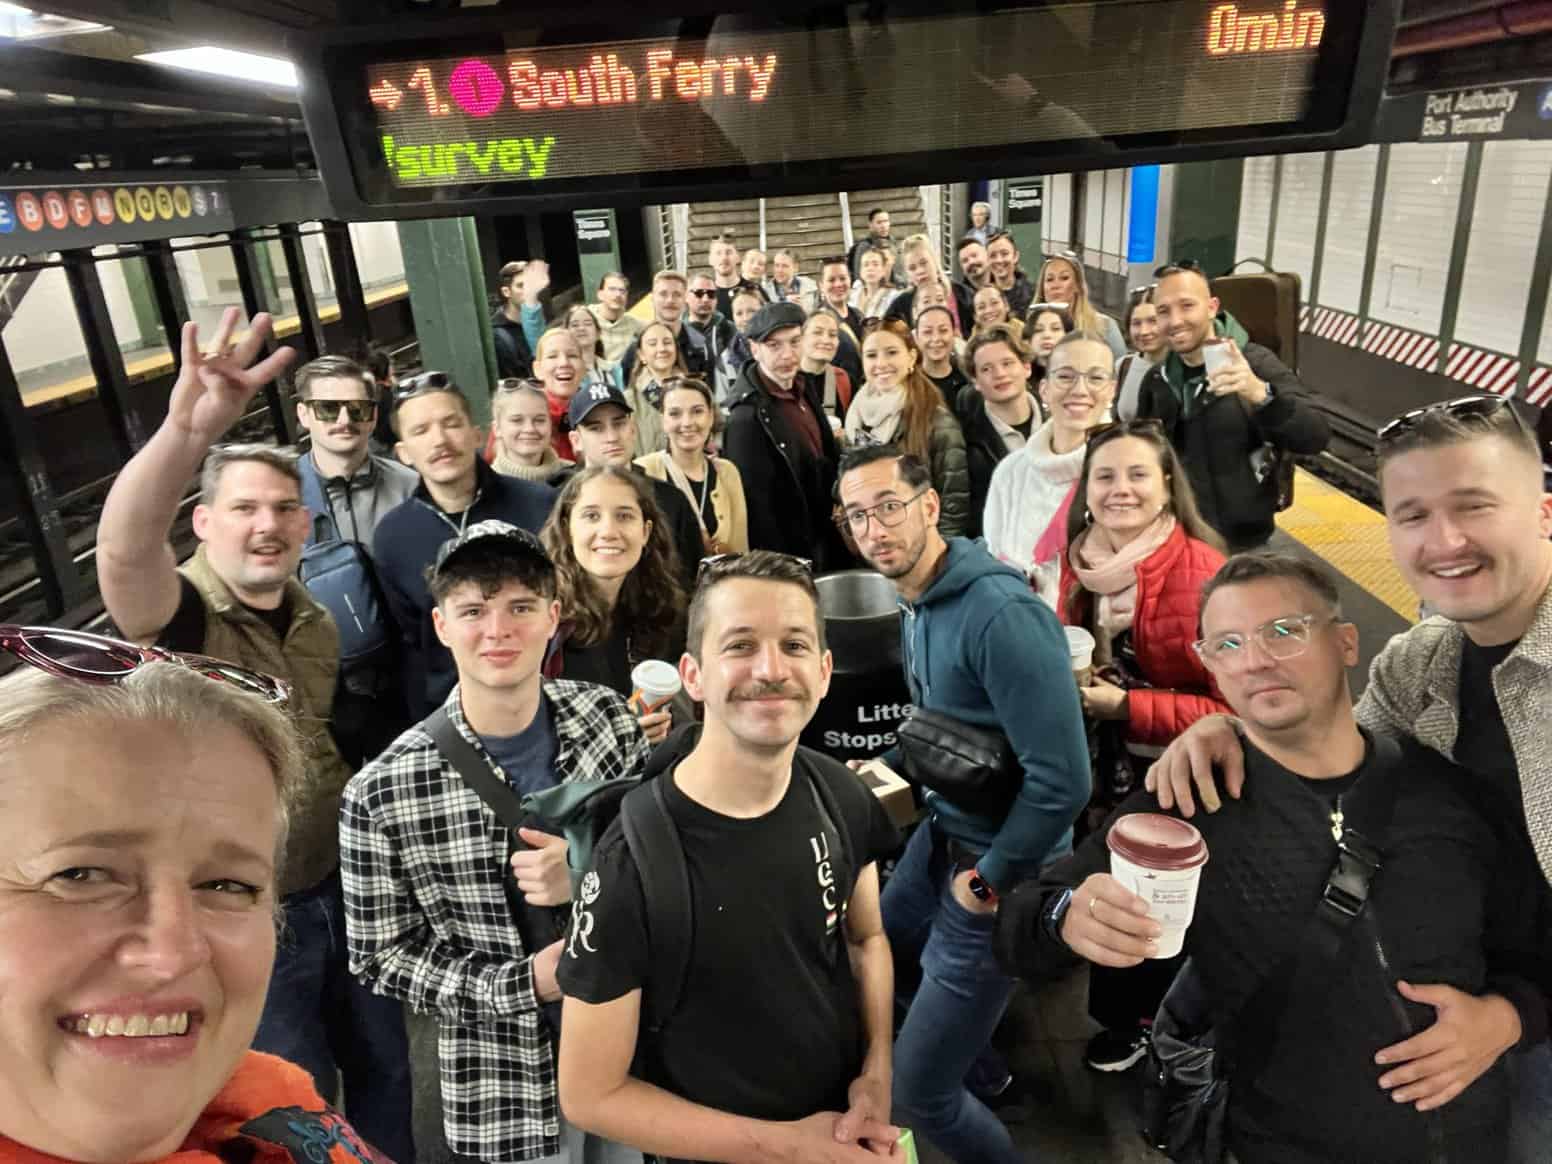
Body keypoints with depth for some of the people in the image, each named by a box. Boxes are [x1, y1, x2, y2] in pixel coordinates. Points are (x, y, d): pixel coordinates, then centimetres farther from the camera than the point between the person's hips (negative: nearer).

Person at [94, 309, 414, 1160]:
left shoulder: (314, 621, 1)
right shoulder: (174, 615, -18)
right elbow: (122, 547, -43)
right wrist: (187, 429, -59)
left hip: (342, 888, 5)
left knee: (383, 1068, 23)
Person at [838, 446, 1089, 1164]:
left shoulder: (1000, 612, -26)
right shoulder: (914, 606, 2)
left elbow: (1062, 779, -28)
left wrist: (988, 881, -18)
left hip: (997, 869, -8)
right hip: (941, 836, 8)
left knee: (918, 1093, 3)